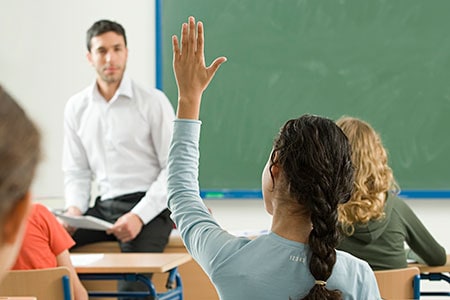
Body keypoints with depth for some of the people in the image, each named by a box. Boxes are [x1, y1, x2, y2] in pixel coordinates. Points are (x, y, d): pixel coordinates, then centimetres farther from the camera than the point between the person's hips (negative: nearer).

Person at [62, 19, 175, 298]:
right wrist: (74, 209, -7)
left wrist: (139, 216, -16)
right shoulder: (76, 108, 11)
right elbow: (77, 171, 14)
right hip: (103, 208, 5)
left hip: (149, 206, -5)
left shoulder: (153, 101, -2)